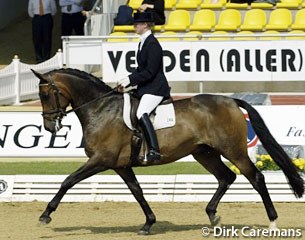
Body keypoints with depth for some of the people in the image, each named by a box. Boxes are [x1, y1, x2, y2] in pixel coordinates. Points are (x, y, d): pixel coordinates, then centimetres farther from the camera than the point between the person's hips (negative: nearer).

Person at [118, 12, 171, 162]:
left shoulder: (152, 44, -15)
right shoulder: (143, 43, 16)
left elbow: (150, 72, -19)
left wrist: (130, 80, -16)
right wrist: (128, 80, 8)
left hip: (155, 88, -11)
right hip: (145, 88, 11)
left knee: (141, 113, -29)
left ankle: (154, 151, -36)